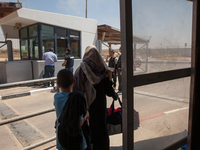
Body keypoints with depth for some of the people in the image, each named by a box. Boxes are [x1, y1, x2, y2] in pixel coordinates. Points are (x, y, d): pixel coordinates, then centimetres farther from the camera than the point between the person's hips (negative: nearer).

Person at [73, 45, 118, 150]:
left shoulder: (81, 69, -13)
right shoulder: (102, 70, -8)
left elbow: (76, 89, -15)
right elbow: (108, 88, -4)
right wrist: (115, 96, 15)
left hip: (86, 105, -1)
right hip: (100, 105, 2)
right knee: (101, 127, 17)